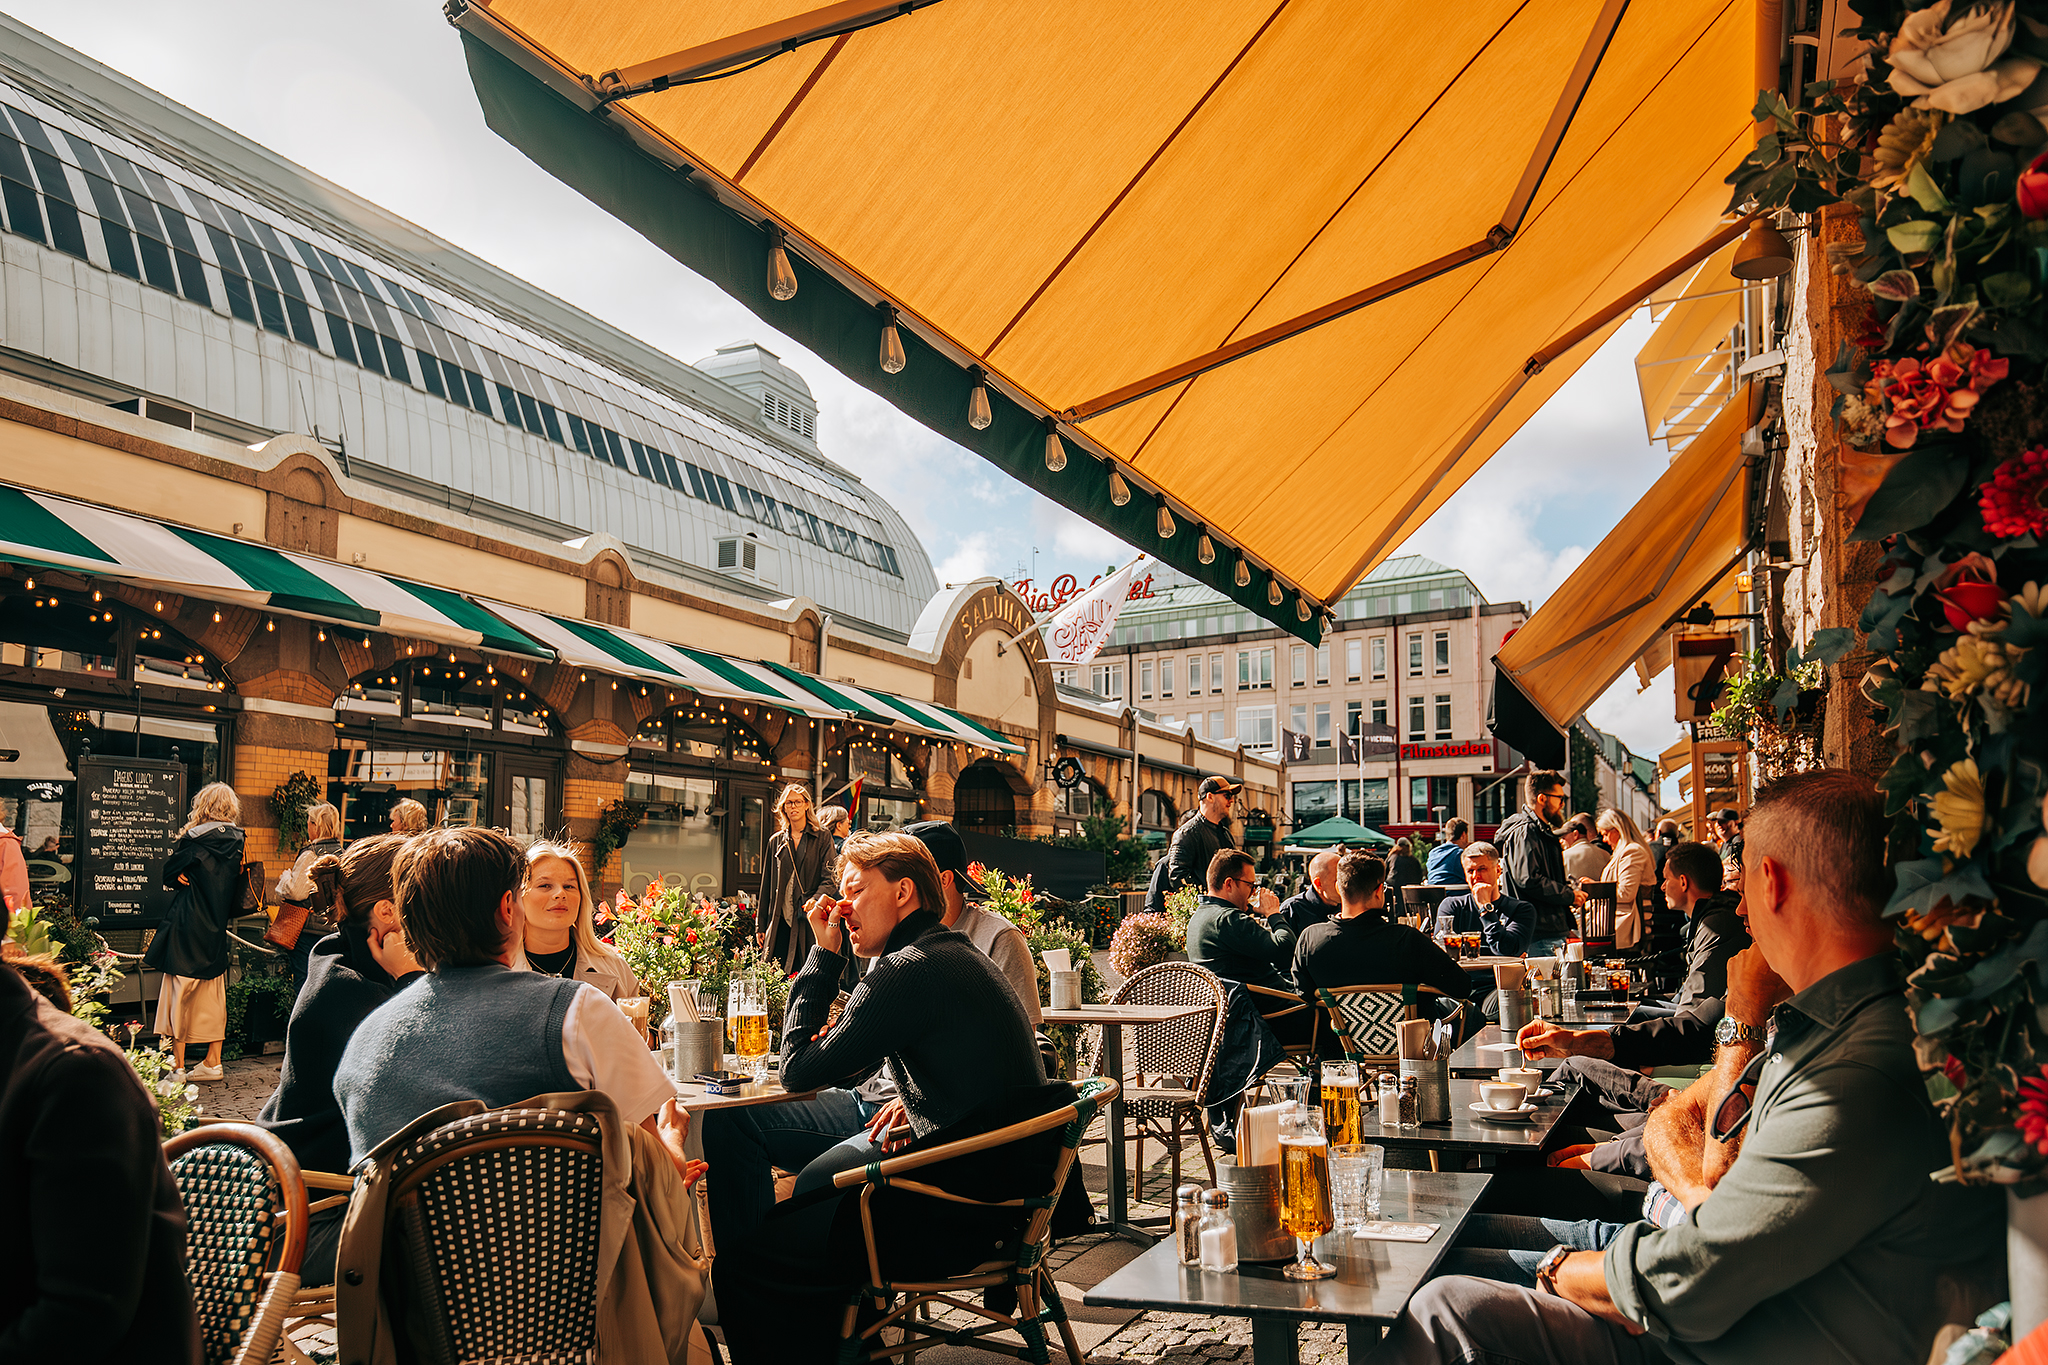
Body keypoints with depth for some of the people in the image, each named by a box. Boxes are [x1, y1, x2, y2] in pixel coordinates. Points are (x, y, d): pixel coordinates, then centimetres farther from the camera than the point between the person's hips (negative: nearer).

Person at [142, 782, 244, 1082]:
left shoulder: (194, 839, -13)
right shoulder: (237, 841, 2)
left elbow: (168, 874, -2)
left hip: (188, 926, -5)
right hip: (217, 929, 5)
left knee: (180, 993, 2)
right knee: (214, 994, 12)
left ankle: (177, 1066, 4)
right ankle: (212, 1063, 16)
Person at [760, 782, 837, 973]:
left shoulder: (822, 838, 5)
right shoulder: (776, 841, 15)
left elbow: (829, 878, -3)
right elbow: (767, 884, 17)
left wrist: (815, 900, -22)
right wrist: (762, 925, 13)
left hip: (809, 920, -3)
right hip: (780, 921, 3)